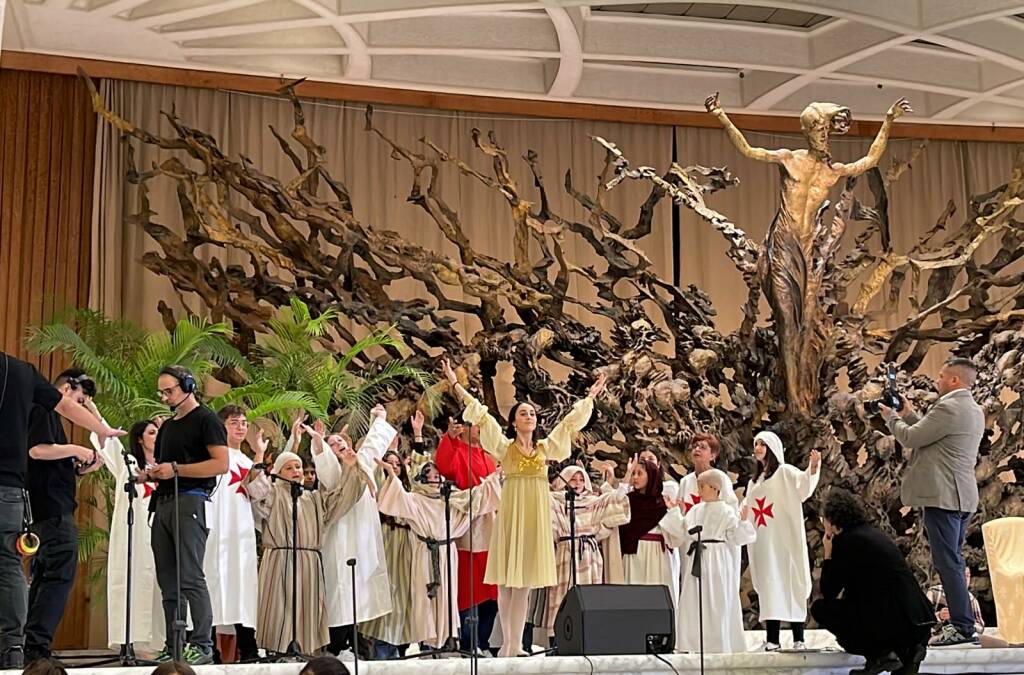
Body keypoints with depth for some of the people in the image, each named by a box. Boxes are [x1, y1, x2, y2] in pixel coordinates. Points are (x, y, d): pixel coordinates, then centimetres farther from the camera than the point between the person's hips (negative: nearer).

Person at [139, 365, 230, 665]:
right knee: (168, 581, 6)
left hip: (189, 502, -8)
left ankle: (202, 645, -11)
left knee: (190, 578, -13)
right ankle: (173, 647, 9)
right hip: (163, 503, 8)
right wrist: (149, 474, 7)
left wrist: (176, 469, -15)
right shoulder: (167, 426, 23)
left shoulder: (206, 420, -2)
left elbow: (222, 464, -13)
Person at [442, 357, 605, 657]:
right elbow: (481, 414, -1)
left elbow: (571, 421, 20)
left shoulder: (546, 447, 13)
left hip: (536, 514, 3)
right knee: (506, 579, -1)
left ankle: (515, 644, 3)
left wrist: (590, 396, 24)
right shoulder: (504, 447, 4)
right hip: (511, 512, -3)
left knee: (525, 581, 2)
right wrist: (455, 383, -5)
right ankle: (507, 642, 5)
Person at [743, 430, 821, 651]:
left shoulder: (785, 472, -1)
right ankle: (772, 638, 3)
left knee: (790, 583, -8)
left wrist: (813, 467, -39)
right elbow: (746, 510, 31)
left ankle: (799, 639, -9)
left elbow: (804, 483, -22)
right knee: (768, 587, 3)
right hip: (763, 542, 7)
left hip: (784, 539, -7)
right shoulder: (755, 481, 22)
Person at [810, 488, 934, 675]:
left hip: (889, 622, -8)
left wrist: (827, 556, 8)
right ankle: (906, 649, 12)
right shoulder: (872, 534, 20)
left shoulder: (845, 541, -6)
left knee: (819, 608, 4)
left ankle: (879, 653, -4)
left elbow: (828, 593, -1)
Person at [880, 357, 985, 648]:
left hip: (943, 495, -10)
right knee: (953, 562, 15)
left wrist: (892, 417, 6)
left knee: (948, 563, -8)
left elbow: (910, 438, -11)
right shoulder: (974, 411, 17)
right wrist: (909, 414, 23)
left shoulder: (948, 408, -15)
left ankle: (963, 628, -8)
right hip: (962, 496, 10)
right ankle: (961, 625, 18)